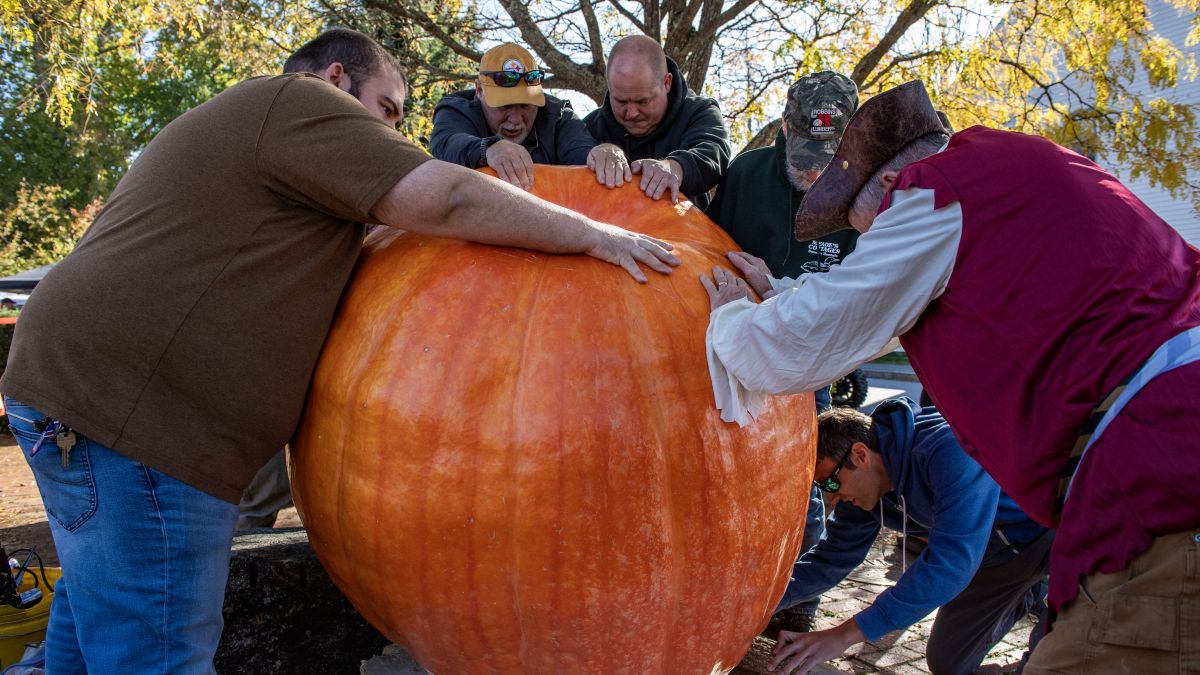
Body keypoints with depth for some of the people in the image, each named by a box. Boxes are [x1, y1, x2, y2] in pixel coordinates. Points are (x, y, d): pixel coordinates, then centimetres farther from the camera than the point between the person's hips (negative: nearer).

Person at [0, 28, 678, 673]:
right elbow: (445, 197, -16)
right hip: (129, 412, -11)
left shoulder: (234, 121, 25)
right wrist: (594, 235, -9)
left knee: (95, 620, 20)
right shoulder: (299, 103, -6)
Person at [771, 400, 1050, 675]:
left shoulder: (951, 447, -41)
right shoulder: (861, 488, -14)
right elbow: (832, 559, -2)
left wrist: (847, 633, -46)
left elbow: (950, 560, -47)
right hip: (997, 555, 7)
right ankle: (1026, 597, 32)